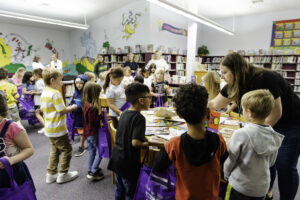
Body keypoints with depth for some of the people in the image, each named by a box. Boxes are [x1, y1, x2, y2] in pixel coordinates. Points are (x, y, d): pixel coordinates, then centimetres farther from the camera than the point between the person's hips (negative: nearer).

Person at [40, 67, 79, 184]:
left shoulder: (44, 93, 8)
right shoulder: (55, 93, -20)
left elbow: (42, 109, 15)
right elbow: (63, 111, -20)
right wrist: (73, 107, -5)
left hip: (49, 128, 9)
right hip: (58, 129, -9)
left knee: (55, 150, 21)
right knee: (66, 150, 6)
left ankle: (51, 174, 29)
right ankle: (63, 174, 16)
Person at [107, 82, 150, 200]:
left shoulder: (124, 114, 3)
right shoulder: (139, 118, -21)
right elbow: (135, 142, -29)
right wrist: (146, 144, -11)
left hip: (117, 158, 8)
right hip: (128, 163, -7)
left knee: (119, 191, 24)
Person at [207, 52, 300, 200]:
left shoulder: (264, 80, -30)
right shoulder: (234, 86, -9)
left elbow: (275, 113, -24)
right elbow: (214, 104, -1)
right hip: (267, 124, 6)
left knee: (285, 167, 0)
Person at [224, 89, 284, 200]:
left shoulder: (240, 134, -25)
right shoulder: (274, 136, -8)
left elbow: (230, 160, -14)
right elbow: (271, 162, 6)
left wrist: (226, 175, 4)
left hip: (241, 186, -4)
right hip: (262, 187, 5)